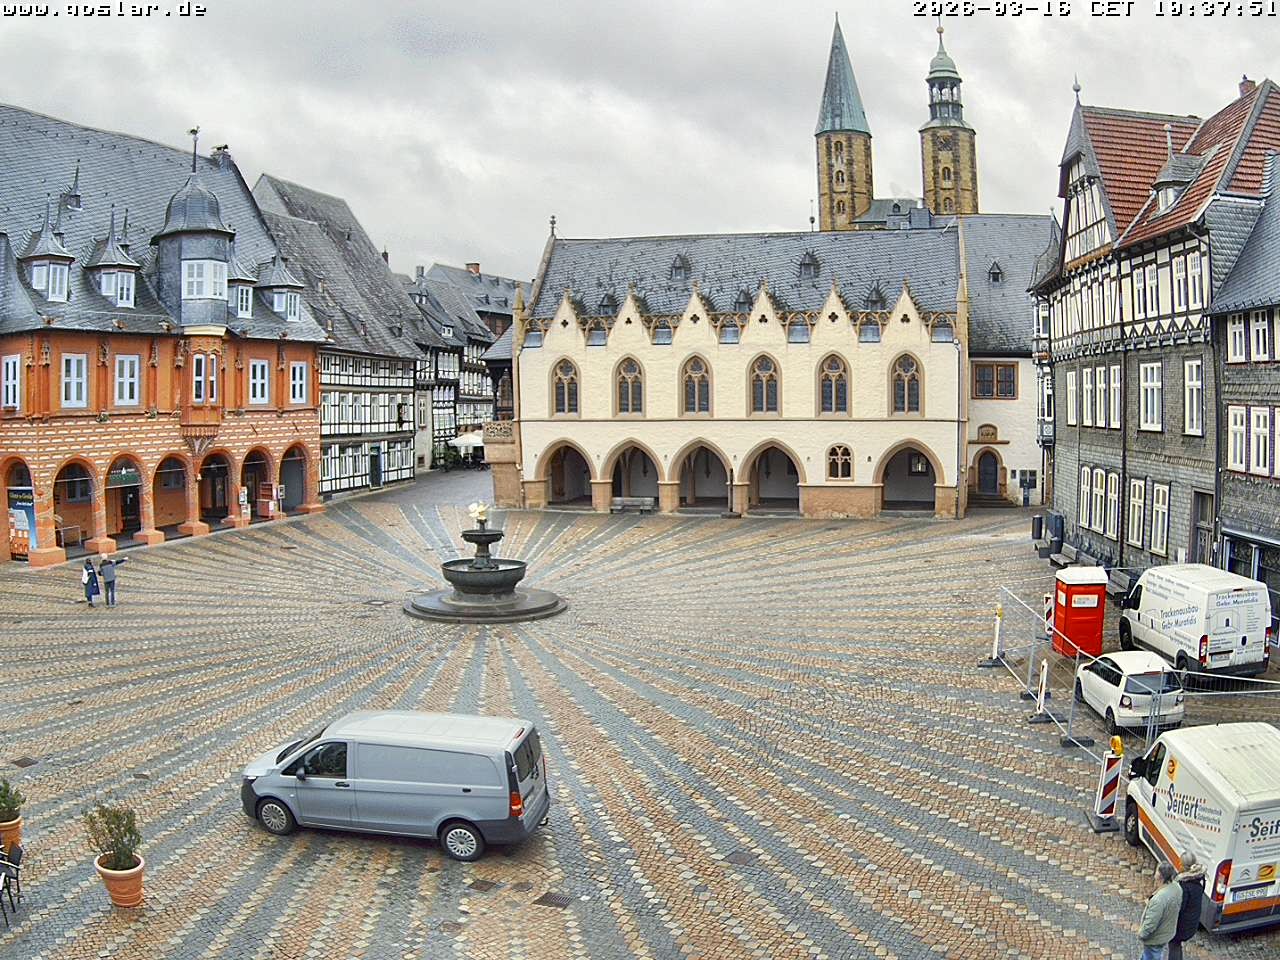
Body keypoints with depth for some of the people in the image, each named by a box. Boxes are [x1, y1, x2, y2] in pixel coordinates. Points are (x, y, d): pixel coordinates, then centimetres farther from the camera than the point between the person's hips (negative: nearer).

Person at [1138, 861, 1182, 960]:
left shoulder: (1159, 899, -40)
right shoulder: (1177, 888, -14)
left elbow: (1150, 923, -30)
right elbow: (1178, 908, 5)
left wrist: (1141, 934, -12)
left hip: (1155, 939, -8)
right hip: (1168, 932, 8)